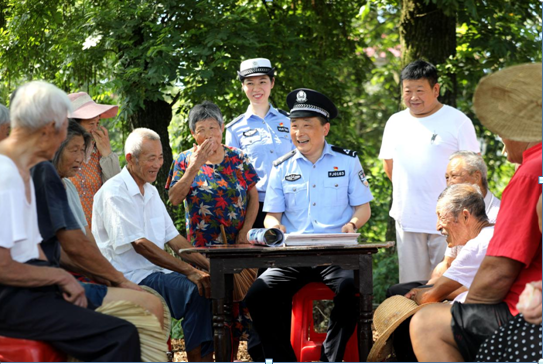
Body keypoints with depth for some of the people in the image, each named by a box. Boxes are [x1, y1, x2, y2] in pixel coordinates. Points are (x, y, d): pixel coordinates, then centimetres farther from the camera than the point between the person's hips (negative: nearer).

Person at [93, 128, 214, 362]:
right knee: (196, 292, -28)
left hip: (157, 272, 9)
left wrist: (207, 265, 0)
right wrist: (188, 271, -24)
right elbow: (139, 244, -19)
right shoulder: (114, 193, -11)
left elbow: (172, 237, 16)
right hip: (131, 277, -8)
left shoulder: (151, 192, 18)